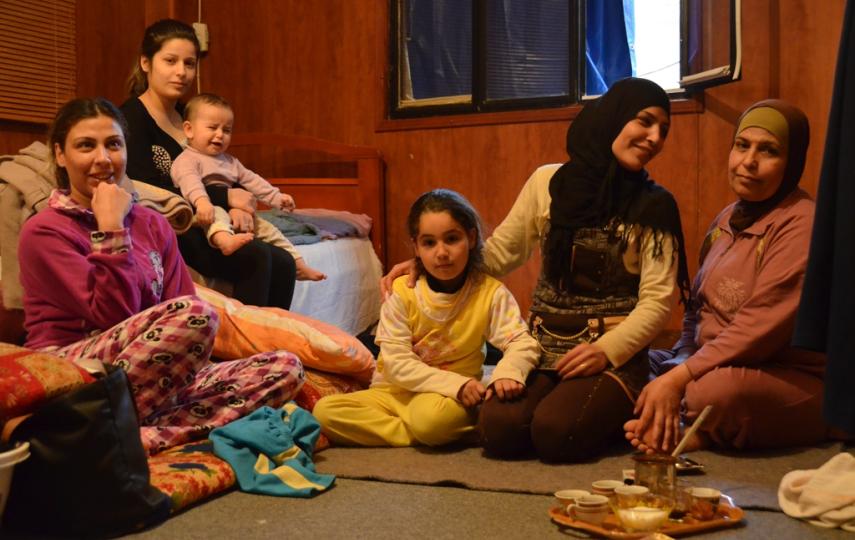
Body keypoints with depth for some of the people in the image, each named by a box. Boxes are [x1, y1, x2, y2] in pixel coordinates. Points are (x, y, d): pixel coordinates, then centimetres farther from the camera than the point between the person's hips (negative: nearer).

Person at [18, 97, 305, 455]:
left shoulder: (152, 224, 15)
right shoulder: (43, 231, -2)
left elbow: (178, 312, 7)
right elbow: (115, 316, -14)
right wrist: (111, 230, -13)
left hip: (151, 377, 7)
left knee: (285, 368, -15)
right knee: (193, 314, -32)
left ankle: (141, 437, -27)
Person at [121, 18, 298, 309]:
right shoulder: (131, 118, -8)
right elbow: (149, 191, -19)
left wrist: (237, 206, -11)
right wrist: (227, 197, -16)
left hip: (200, 226, 7)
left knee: (283, 263, -11)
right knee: (255, 257, -25)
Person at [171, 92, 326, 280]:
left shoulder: (229, 161, 25)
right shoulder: (187, 160, -4)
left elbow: (251, 180, 23)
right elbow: (189, 181, -24)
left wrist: (275, 197, 10)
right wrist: (201, 201, -45)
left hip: (235, 213, 8)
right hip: (210, 210, -8)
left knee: (267, 228, 5)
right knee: (217, 215, -39)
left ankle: (298, 265, 12)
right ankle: (224, 239, -73)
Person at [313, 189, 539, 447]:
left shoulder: (490, 292, -7)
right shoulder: (401, 292, -8)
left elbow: (522, 343, -11)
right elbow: (396, 362, -12)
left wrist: (507, 372, -35)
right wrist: (455, 383, -25)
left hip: (451, 396, -4)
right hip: (396, 393, 4)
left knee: (432, 417, -40)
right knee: (324, 410, -20)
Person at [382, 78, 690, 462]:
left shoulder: (654, 207, 0)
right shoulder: (548, 182, 5)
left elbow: (657, 300, -4)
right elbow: (499, 253, 12)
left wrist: (607, 351, -18)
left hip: (613, 355, -2)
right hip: (542, 349, 2)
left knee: (554, 432, -28)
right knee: (498, 430, -24)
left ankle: (615, 414, 5)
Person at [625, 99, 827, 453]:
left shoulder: (802, 225, -15)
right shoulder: (729, 218, 11)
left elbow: (761, 326, -24)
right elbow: (698, 307, 11)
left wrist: (680, 378, -27)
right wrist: (680, 366, -7)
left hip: (790, 381, -8)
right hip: (714, 365, 8)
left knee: (719, 391, -37)